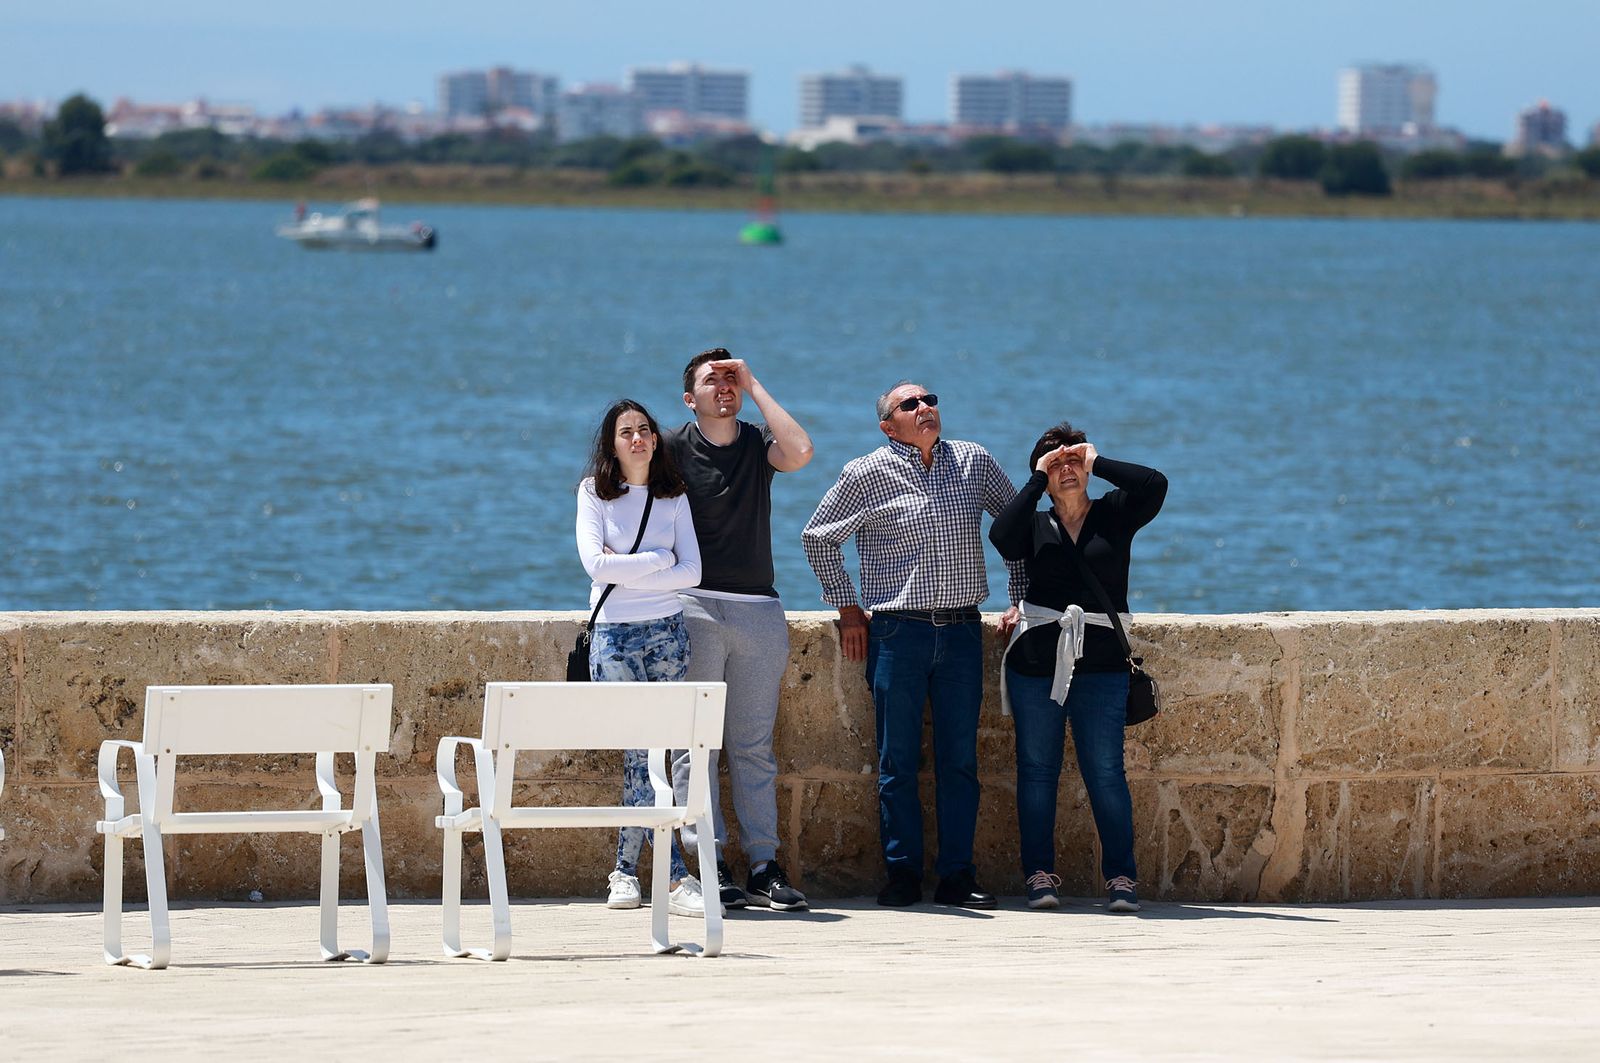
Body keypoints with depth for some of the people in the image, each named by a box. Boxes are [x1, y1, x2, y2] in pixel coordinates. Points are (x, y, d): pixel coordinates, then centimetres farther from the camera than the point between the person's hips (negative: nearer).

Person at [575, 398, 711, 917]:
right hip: (614, 635, -3)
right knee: (642, 753, -10)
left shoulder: (673, 497, 8)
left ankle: (625, 868, 13)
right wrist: (658, 560, -7)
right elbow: (595, 563, -10)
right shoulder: (595, 494, 2)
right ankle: (677, 879, -16)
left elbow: (691, 570, -1)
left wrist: (628, 571, -10)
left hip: (667, 632, 3)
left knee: (644, 753, 3)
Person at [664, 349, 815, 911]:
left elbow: (799, 452, -13)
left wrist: (754, 385, -6)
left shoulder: (758, 443, 9)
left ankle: (764, 865, 1)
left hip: (759, 609, 2)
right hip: (695, 606, -2)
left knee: (754, 747, 3)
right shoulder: (673, 448, 3)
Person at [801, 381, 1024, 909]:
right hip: (897, 632, -2)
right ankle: (902, 874, 6)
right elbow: (818, 537, 8)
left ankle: (957, 875, 7)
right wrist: (846, 607, 4)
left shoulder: (974, 462, 8)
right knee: (898, 761, 0)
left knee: (960, 760, 3)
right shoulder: (867, 475, 0)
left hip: (962, 630, 2)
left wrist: (1020, 596, 14)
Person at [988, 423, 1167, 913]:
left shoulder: (1114, 515, 10)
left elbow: (1154, 485, -8)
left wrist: (1097, 462, -2)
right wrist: (1037, 479, -5)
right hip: (1036, 661, 2)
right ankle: (1039, 875, 6)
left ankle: (1121, 877, -3)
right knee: (1037, 768, 2)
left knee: (1105, 771, -6)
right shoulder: (1035, 525, 12)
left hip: (1101, 664, -2)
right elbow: (1002, 537, -10)